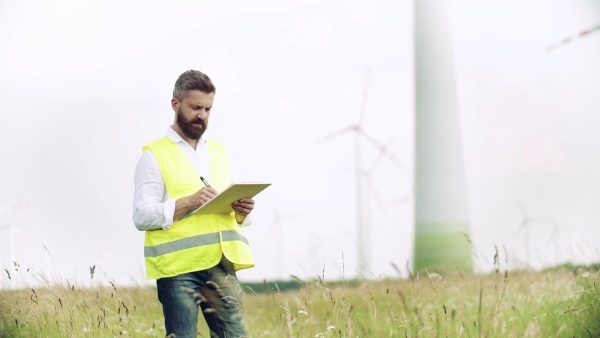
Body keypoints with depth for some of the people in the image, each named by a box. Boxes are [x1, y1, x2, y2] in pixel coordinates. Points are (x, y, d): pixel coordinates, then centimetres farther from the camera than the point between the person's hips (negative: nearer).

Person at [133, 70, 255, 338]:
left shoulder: (218, 152, 20)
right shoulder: (155, 155, 2)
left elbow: (235, 215, 23)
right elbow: (142, 216, -7)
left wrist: (241, 211, -1)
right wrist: (188, 203, -19)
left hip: (221, 265, 5)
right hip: (178, 267, -5)